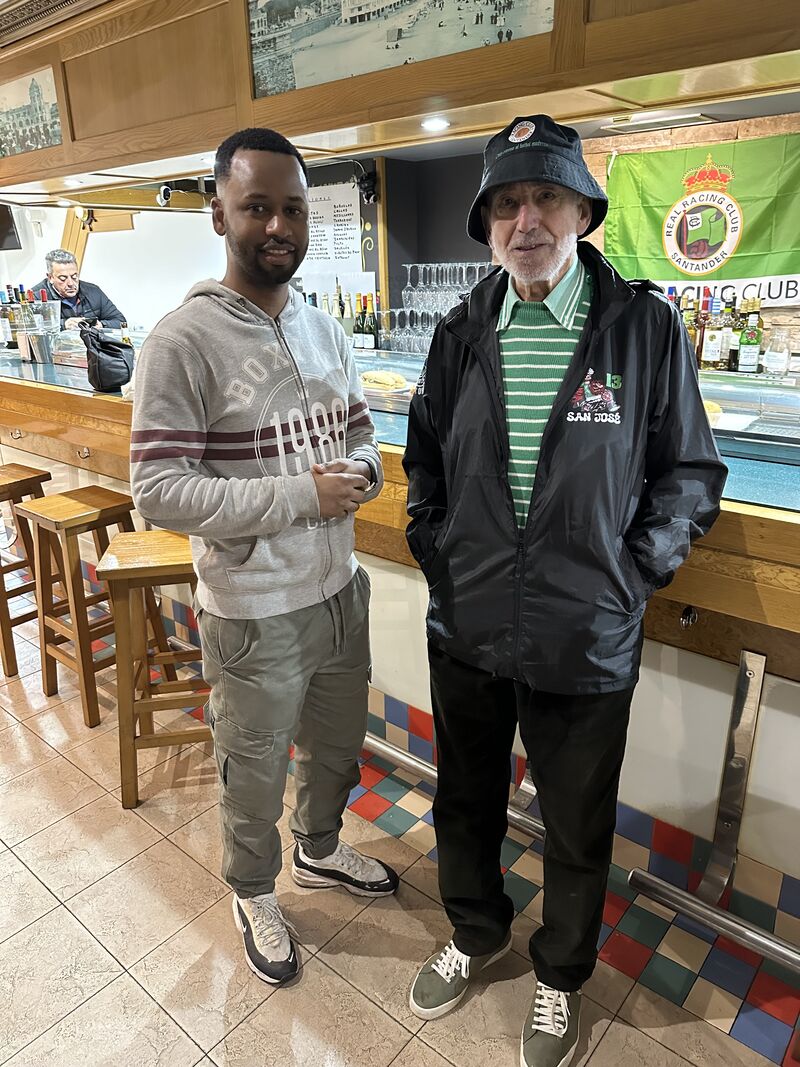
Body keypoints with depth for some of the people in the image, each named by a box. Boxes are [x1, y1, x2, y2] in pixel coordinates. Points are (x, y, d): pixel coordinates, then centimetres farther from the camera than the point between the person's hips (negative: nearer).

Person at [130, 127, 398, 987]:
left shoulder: (324, 329, 5)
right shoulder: (182, 342, -17)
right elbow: (158, 493, -21)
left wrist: (362, 473, -12)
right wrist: (305, 495, -25)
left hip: (339, 590, 6)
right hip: (255, 616, -6)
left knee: (336, 747, 26)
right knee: (254, 777, 17)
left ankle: (320, 850, 56)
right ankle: (254, 896, 48)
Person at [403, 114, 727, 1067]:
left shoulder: (647, 327, -8)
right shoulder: (462, 333, 2)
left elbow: (689, 472, -2)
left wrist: (633, 574, -10)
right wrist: (432, 551, 2)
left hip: (586, 641, -3)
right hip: (466, 630, 4)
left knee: (578, 829, 18)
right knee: (465, 802, 23)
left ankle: (561, 975, 49)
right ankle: (476, 934, 54)